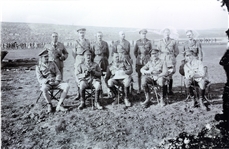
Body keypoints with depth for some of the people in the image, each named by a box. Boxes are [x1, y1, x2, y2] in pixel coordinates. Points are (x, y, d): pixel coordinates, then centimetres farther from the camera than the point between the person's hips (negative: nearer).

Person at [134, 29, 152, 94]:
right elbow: (135, 51, 14)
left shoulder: (148, 42, 3)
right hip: (139, 60, 1)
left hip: (147, 60, 0)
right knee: (139, 74, 3)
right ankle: (139, 88, 13)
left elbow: (151, 50, 14)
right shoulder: (138, 42, 4)